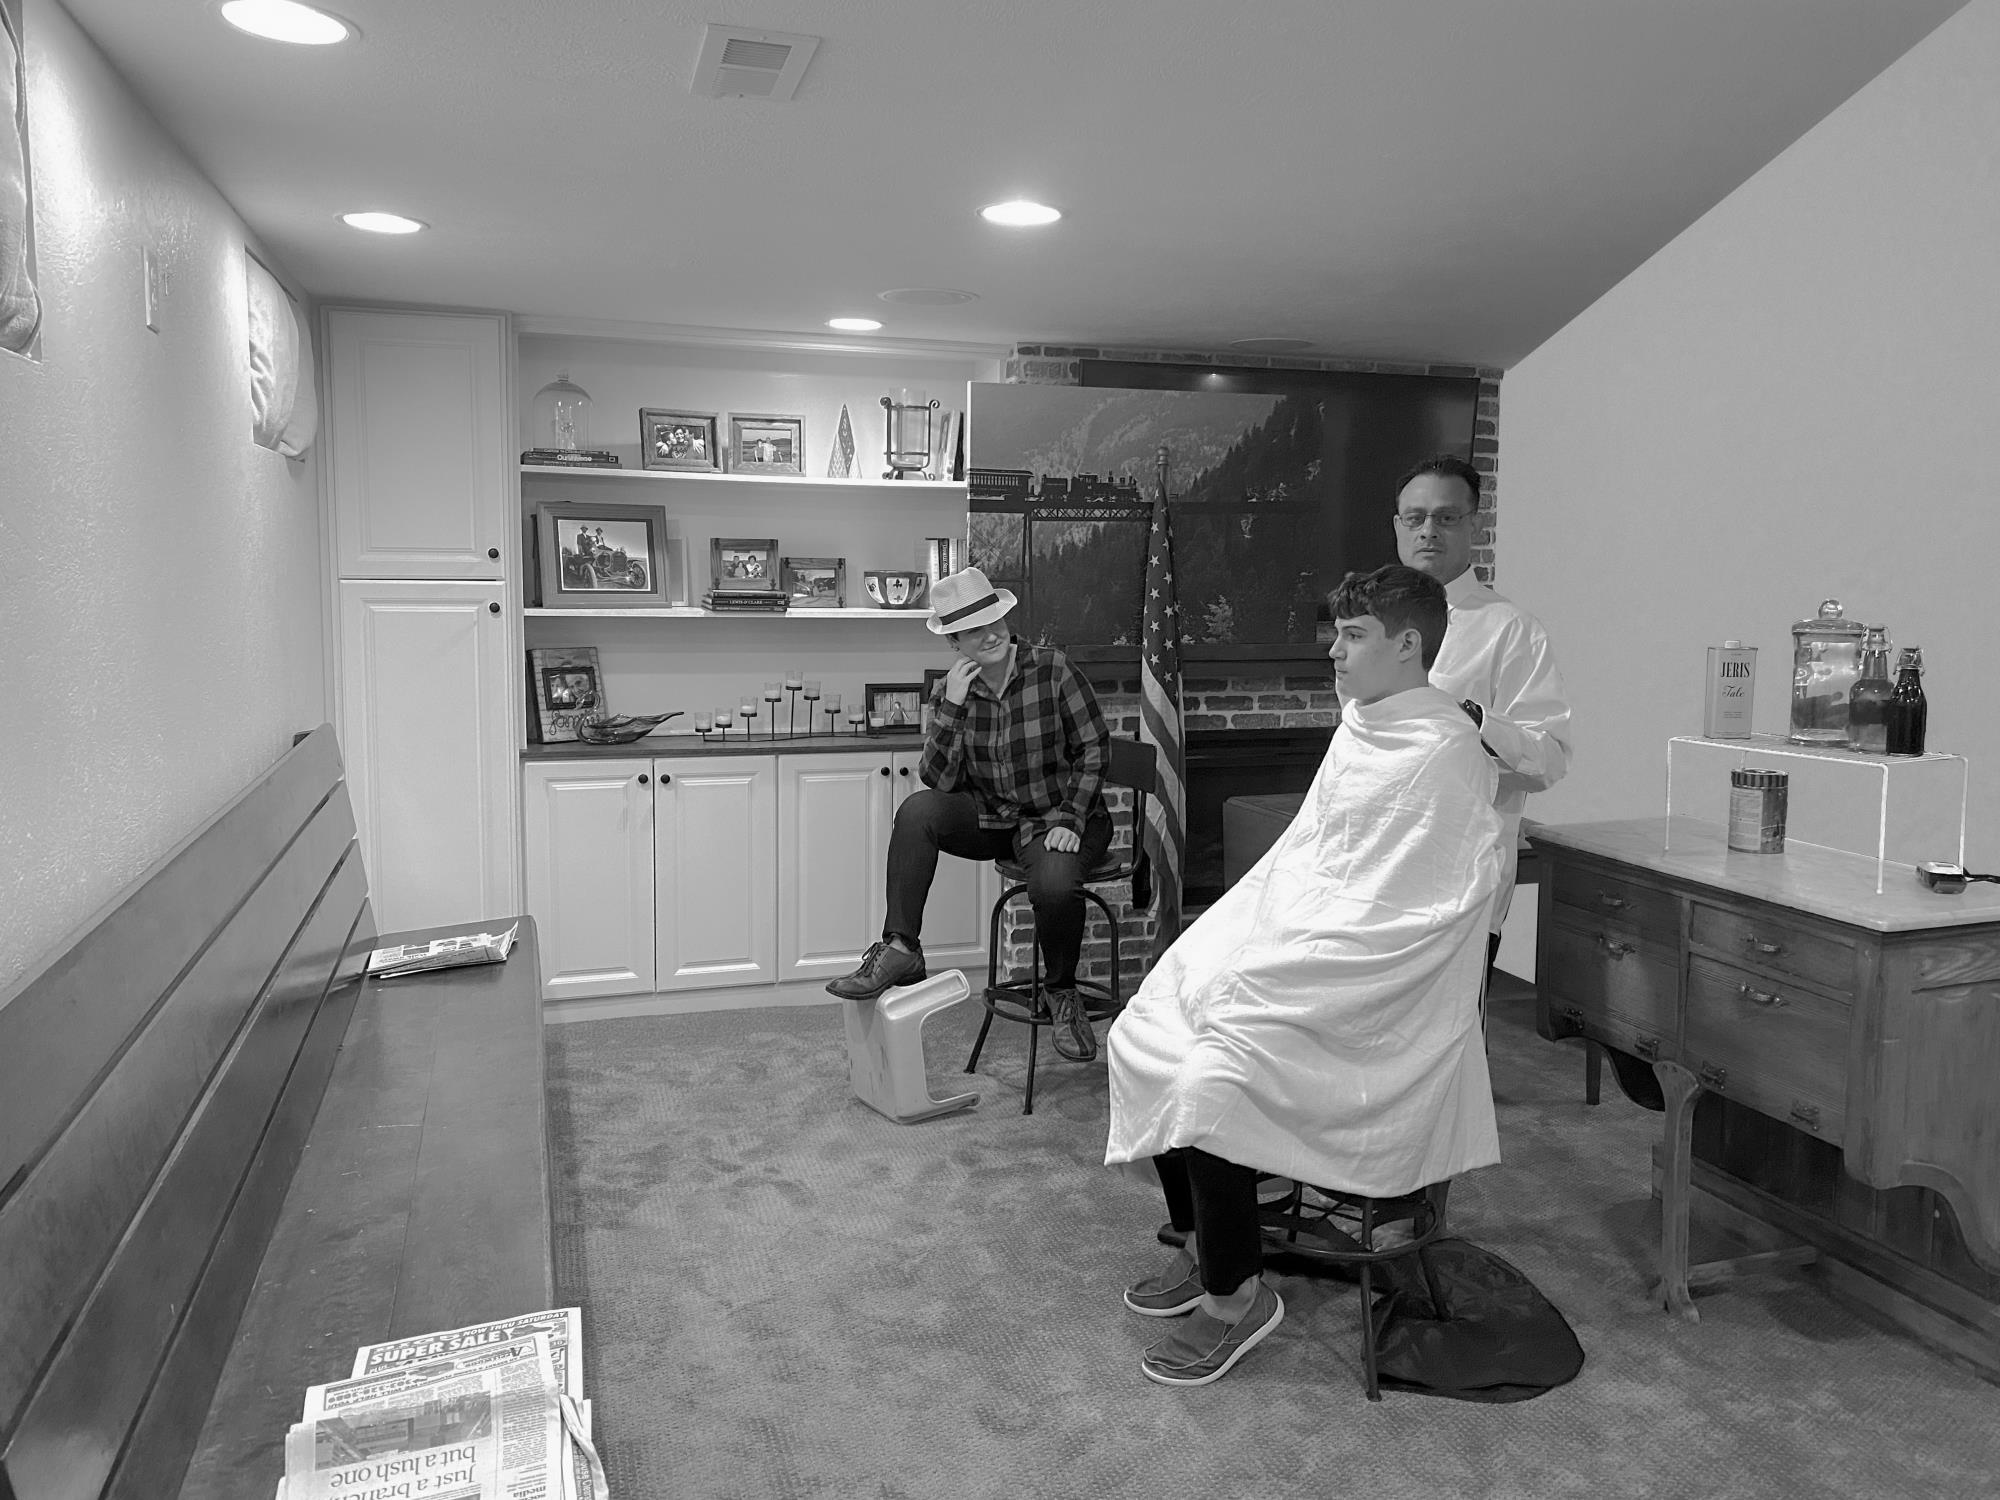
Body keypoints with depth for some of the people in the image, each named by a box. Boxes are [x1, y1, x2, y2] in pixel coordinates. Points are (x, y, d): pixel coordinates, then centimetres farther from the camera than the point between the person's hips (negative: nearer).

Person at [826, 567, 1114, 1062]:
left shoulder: (1052, 669, -11)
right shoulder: (949, 691, -2)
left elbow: (1094, 749, -7)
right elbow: (939, 781, -10)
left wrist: (1070, 820, -17)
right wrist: (952, 708, -20)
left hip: (1056, 818, -3)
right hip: (991, 818, 4)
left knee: (1054, 885, -34)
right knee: (917, 809, -23)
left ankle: (1061, 992, -3)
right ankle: (900, 948, -16)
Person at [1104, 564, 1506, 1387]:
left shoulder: (1444, 755, -17)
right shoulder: (1358, 726, 11)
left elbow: (1403, 919, -22)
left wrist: (1262, 974, -21)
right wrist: (1222, 946, 2)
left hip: (1377, 1003, -9)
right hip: (1299, 956, 9)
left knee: (1209, 1074, -24)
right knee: (1141, 1032, -1)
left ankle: (1237, 1295, -1)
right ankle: (1201, 1244, 17)